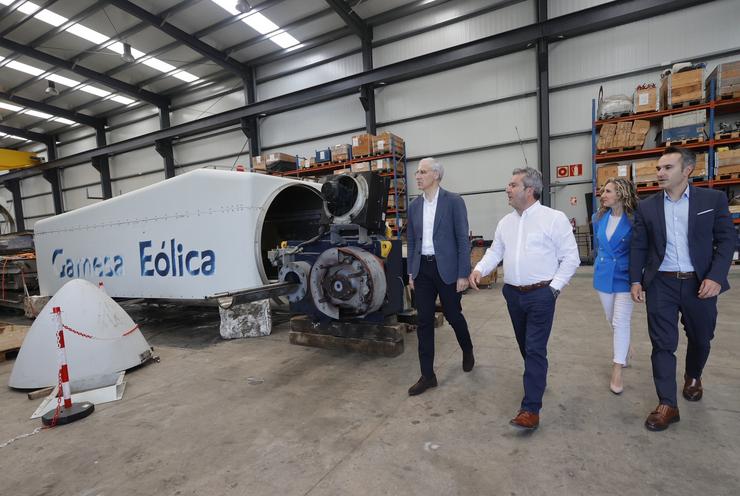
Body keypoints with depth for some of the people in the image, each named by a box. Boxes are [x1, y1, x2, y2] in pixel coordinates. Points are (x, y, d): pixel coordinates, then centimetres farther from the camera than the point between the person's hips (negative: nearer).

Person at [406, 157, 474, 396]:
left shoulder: (454, 201, -7)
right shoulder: (414, 205, 7)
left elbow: (463, 239, -8)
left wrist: (463, 274, -11)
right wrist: (411, 272, 9)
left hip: (446, 268, -4)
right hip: (422, 269, 4)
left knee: (453, 315, 12)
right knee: (423, 322, 5)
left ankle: (467, 351, 44)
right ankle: (427, 376, 16)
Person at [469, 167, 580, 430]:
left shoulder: (554, 218, -9)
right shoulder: (505, 222, 8)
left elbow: (570, 257, -7)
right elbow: (495, 251, 11)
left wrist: (554, 286, -11)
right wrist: (480, 269, -7)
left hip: (541, 294, -6)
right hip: (513, 293, 6)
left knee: (535, 349, -4)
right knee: (525, 345, 19)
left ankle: (530, 409, 3)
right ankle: (537, 379, 43)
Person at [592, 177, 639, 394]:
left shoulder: (634, 219, -13)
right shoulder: (598, 218, 0)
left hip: (624, 276, -5)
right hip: (604, 275, 5)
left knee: (620, 321, -9)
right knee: (612, 320, 17)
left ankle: (617, 369, 1)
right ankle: (623, 351, 41)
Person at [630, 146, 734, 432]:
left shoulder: (713, 199, -1)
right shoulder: (646, 207, 2)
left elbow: (726, 240, -2)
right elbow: (638, 247, 3)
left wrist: (716, 277, -14)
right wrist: (636, 280, -3)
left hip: (699, 283, 0)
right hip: (661, 284, 0)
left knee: (700, 338, 18)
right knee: (662, 344, 0)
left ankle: (693, 376, 48)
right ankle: (667, 405, 8)